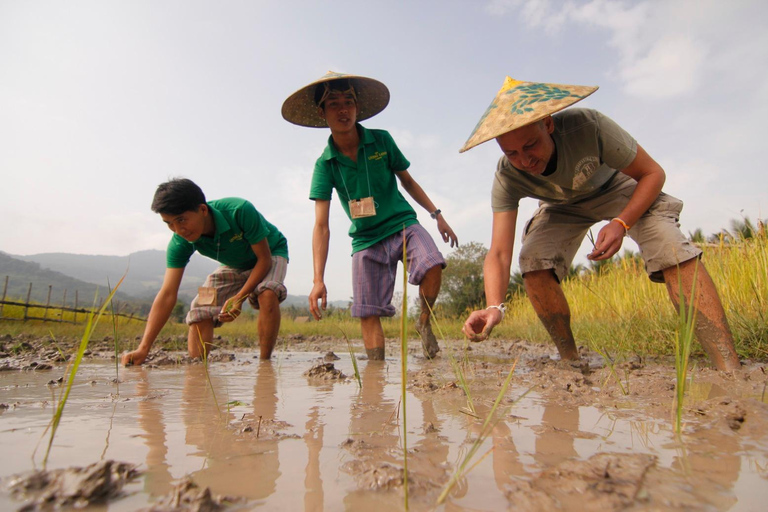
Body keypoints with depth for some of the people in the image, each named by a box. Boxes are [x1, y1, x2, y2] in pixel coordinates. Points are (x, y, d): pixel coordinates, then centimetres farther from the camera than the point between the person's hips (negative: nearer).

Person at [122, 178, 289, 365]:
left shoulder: (240, 211, -38)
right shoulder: (180, 242, -24)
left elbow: (264, 258, -28)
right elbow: (167, 294, -27)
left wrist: (239, 298, -35)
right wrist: (143, 349, -32)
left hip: (271, 253, -4)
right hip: (234, 266, 5)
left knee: (267, 293, -35)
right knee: (200, 309, -14)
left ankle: (264, 363, -21)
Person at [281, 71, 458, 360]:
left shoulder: (381, 140, -4)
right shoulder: (325, 164, -6)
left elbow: (407, 180, 12)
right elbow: (321, 225, -13)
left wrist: (436, 214, 6)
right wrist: (318, 279, -22)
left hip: (402, 225, 0)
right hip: (366, 239, 1)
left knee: (432, 265, -29)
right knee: (368, 313, -3)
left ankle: (424, 323, -2)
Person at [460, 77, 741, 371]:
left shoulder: (588, 127, -36)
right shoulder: (507, 178, -30)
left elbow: (652, 173, -22)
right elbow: (499, 252, -34)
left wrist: (621, 223, -39)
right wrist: (494, 306, -52)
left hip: (618, 189, -1)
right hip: (563, 207, 2)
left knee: (672, 249, -27)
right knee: (533, 262, -25)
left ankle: (729, 368, -23)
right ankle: (571, 360, -9)